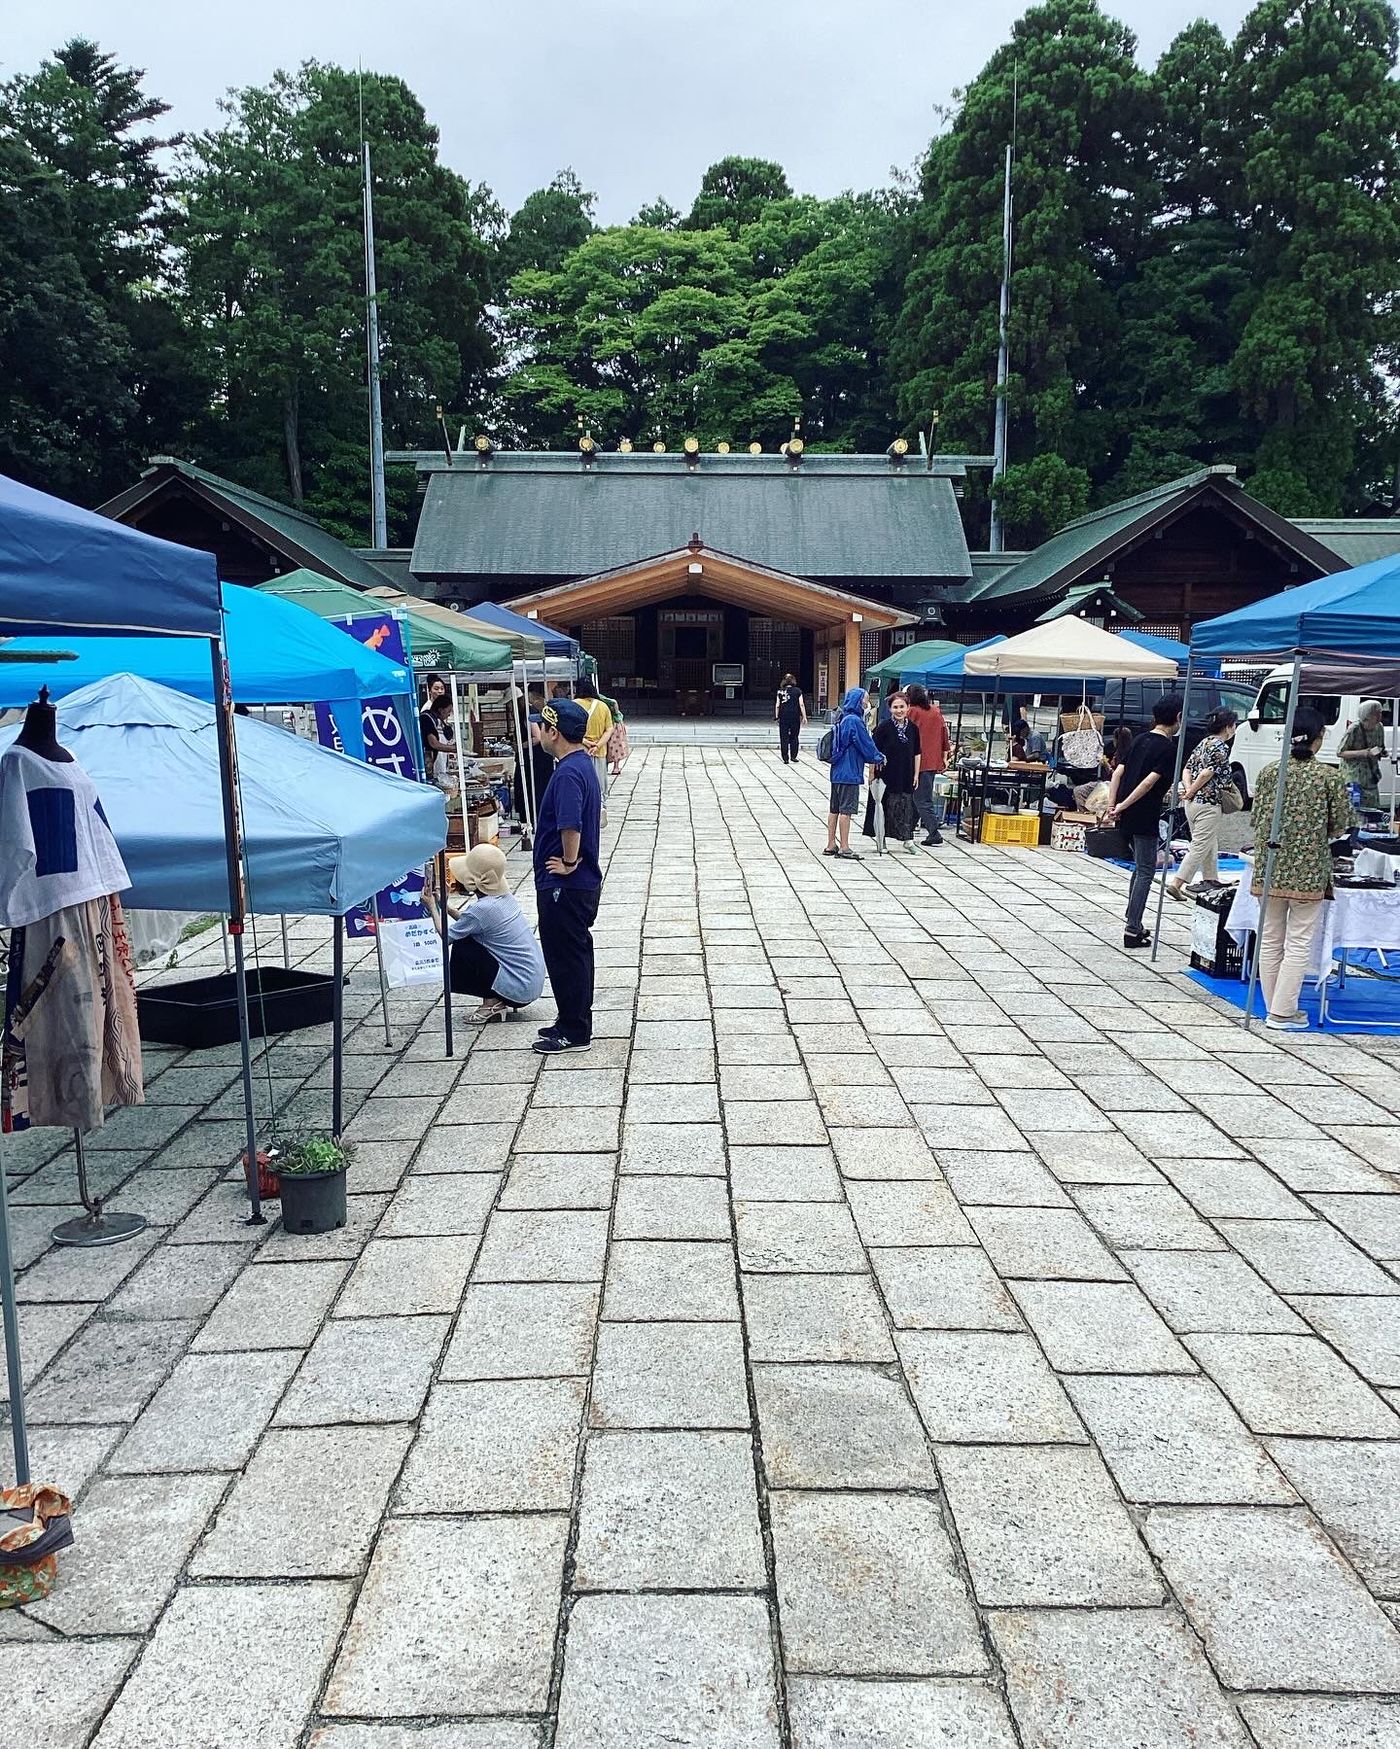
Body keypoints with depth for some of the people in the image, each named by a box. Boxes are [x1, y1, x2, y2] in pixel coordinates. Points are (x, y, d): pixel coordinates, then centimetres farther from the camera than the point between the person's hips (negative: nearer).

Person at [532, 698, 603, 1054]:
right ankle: (574, 1022, 28)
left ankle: (574, 1032, 9)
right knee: (575, 954, 17)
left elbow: (570, 826, -33)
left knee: (566, 957, 0)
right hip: (583, 882, 10)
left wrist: (569, 863, -18)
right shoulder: (583, 764, 11)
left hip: (565, 886, -10)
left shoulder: (568, 774, -22)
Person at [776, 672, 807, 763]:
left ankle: (785, 758, 2)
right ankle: (793, 756, 10)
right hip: (795, 717, -1)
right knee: (794, 737, 11)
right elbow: (801, 705, -2)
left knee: (784, 738, 4)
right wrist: (804, 717, 3)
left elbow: (777, 706, 2)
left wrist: (777, 717, 9)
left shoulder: (780, 692, 2)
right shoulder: (797, 691, 0)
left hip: (783, 716, 1)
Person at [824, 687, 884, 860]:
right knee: (846, 810, -5)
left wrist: (873, 757, 17)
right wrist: (878, 758, 6)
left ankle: (831, 846, 16)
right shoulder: (854, 720, -16)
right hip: (849, 773, -9)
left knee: (835, 809, 11)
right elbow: (866, 744, -11)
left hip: (837, 771, 9)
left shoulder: (841, 719, 13)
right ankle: (845, 848, -2)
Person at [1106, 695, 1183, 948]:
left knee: (1141, 867, 21)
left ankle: (1131, 921, 24)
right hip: (1145, 818, -7)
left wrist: (1112, 805, 0)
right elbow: (1149, 782, -19)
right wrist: (1124, 805, -15)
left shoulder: (1140, 740, 12)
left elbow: (1118, 772, 6)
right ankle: (1132, 931, -1)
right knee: (1145, 872, 1)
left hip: (1125, 817, 7)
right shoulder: (1169, 749, -10)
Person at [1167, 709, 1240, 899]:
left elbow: (1187, 769, 10)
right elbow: (1207, 773, -19)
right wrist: (1191, 792, -8)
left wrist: (1188, 789, -4)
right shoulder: (1221, 747, -12)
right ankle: (1176, 883, -11)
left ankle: (1212, 880, 29)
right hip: (1207, 803, -9)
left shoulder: (1204, 742, 15)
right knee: (1200, 847, -6)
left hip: (1192, 803, 9)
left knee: (1210, 846, 20)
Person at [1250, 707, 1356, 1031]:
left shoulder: (1269, 772, 0)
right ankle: (1283, 1013, 5)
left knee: (1270, 941, 12)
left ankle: (1274, 1008, 19)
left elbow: (1257, 819, 4)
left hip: (1271, 868, 3)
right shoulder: (1331, 777, -7)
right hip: (1309, 871, -3)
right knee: (1299, 944, 4)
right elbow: (1340, 827, -3)